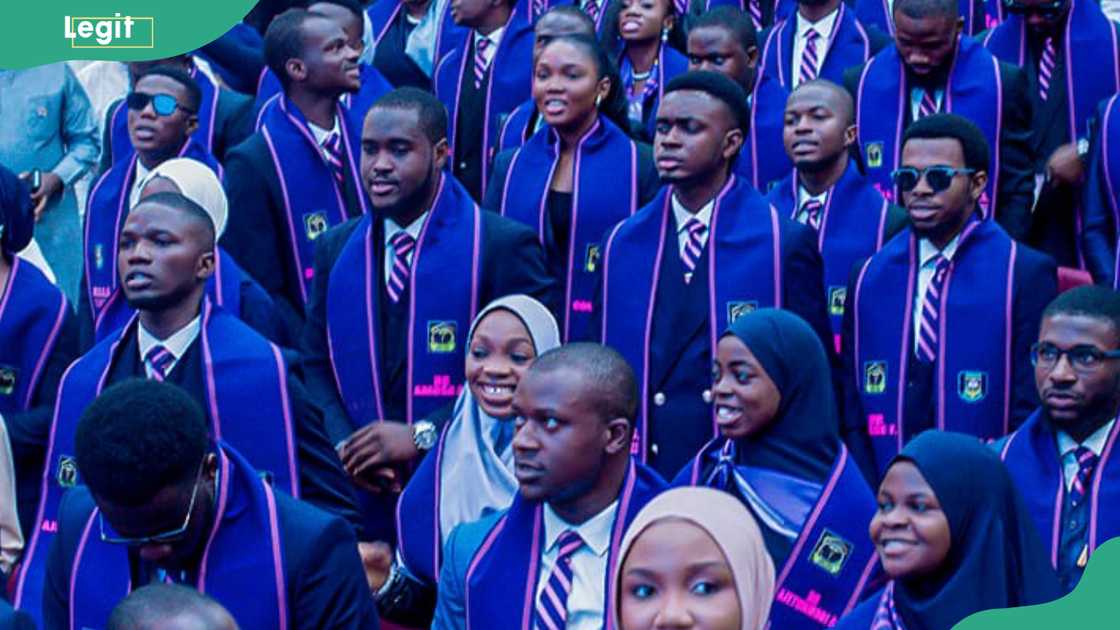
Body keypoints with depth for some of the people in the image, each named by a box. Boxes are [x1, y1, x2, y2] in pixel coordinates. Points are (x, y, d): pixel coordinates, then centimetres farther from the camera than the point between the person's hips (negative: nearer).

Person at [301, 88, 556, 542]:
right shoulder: (335, 249, 10)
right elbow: (316, 364, 13)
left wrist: (422, 436, -15)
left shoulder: (505, 245, -7)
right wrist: (343, 445, -6)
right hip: (361, 494, 4)